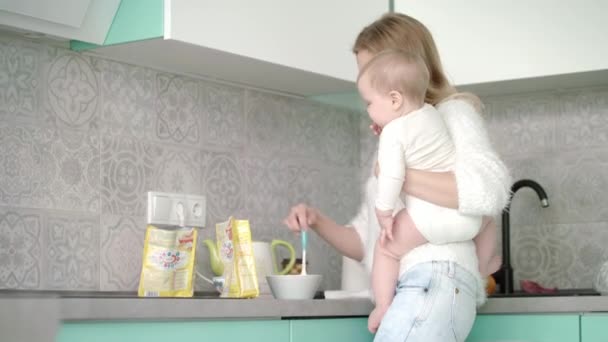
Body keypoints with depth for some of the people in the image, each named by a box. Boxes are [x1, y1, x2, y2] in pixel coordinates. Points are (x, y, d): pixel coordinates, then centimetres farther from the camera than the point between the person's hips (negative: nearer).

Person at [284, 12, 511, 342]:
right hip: (402, 294, 8)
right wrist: (318, 222, 9)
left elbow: (489, 192, -13)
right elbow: (367, 243, 28)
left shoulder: (451, 112, 8)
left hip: (434, 282, -8)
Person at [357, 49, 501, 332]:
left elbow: (391, 177, -18)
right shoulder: (432, 113, 13)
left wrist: (384, 214, -9)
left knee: (386, 250, 9)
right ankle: (482, 267, 54)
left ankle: (383, 307, 1)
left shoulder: (393, 132, -9)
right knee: (486, 216, 40)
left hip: (431, 216, -7)